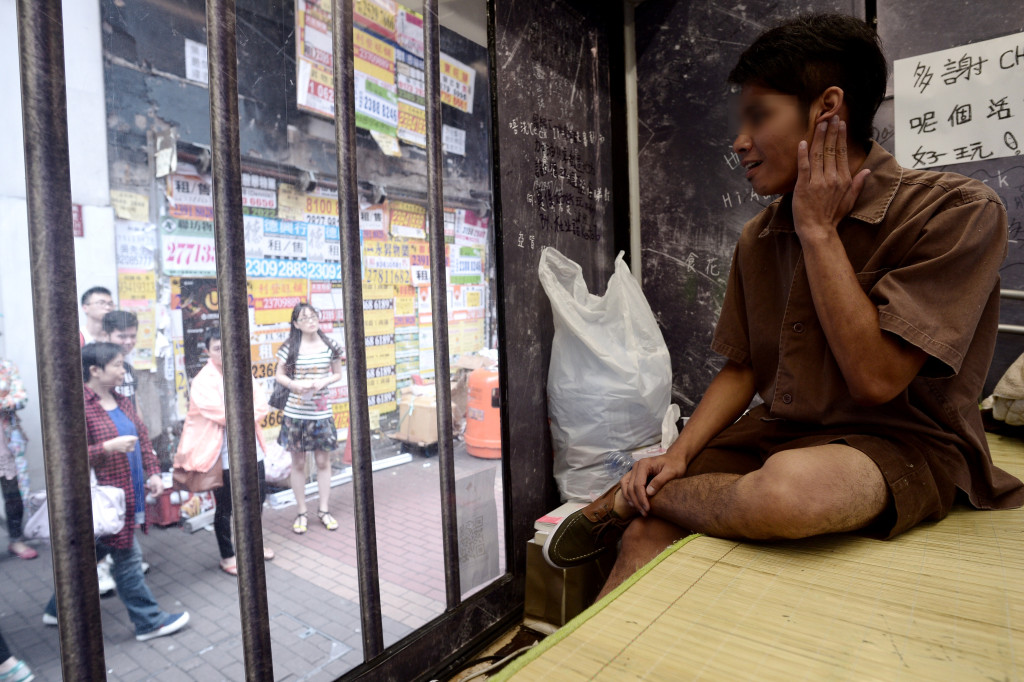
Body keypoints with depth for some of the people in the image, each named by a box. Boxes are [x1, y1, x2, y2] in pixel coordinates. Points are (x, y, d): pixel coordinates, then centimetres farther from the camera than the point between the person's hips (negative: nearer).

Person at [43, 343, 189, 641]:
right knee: (128, 556, 3)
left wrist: (153, 472, 8)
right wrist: (109, 447, -27)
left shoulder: (121, 401, 8)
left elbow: (142, 436, 14)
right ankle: (149, 621, 16)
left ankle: (58, 609, 43)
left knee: (91, 553, 22)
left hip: (129, 493, 8)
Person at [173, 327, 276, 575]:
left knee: (258, 496, 18)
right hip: (223, 453, -6)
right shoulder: (203, 382, -10)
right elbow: (222, 414, -21)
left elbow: (261, 405, -2)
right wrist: (249, 413, -8)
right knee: (225, 507, 7)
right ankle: (227, 556, 26)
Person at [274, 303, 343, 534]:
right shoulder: (290, 348, -3)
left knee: (323, 461, 8)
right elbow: (279, 375, 4)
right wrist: (294, 384, -16)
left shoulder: (329, 347, 0)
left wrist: (324, 381, -11)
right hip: (295, 413, -1)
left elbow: (338, 374, 9)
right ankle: (301, 513, 22)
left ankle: (323, 509, 23)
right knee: (298, 463, 8)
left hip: (321, 413, 1)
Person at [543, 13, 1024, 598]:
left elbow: (876, 380, -20)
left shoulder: (957, 212, -12)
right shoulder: (759, 238, 6)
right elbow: (743, 368, 8)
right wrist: (680, 454, -7)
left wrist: (818, 230, -17)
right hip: (777, 434, 5)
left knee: (792, 486, -37)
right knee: (649, 534, -18)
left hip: (903, 443, -4)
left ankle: (626, 500, -11)